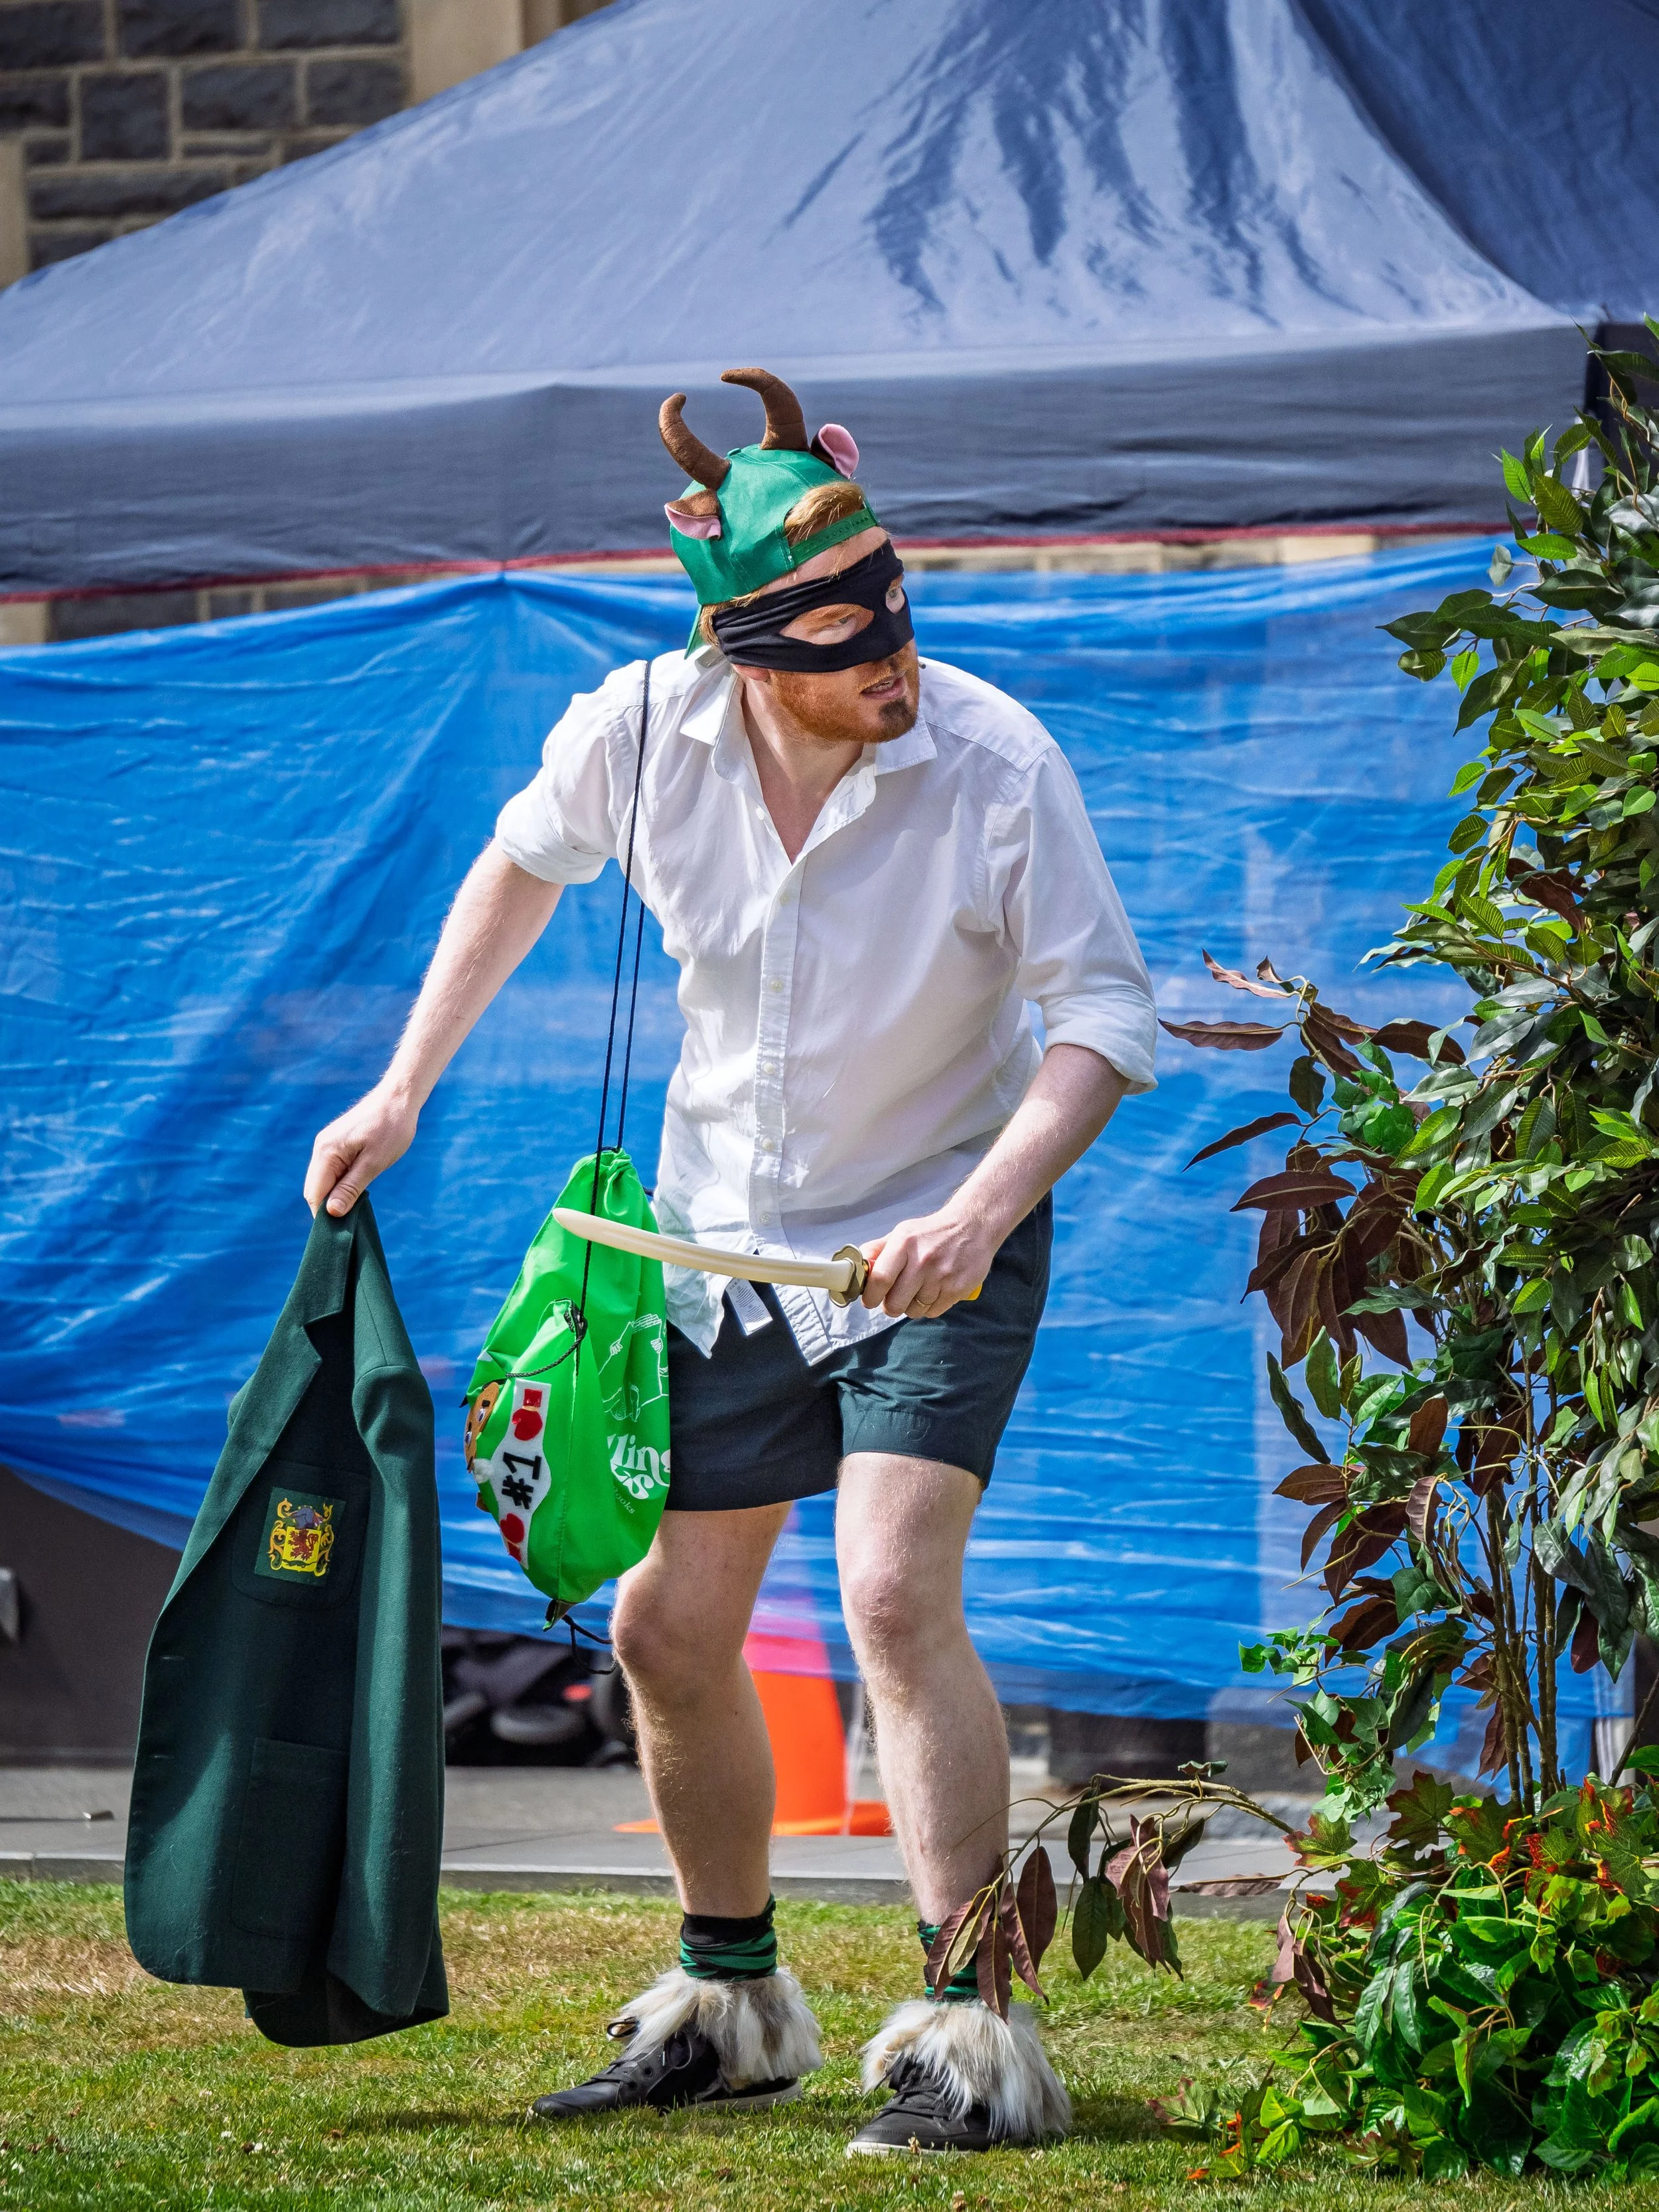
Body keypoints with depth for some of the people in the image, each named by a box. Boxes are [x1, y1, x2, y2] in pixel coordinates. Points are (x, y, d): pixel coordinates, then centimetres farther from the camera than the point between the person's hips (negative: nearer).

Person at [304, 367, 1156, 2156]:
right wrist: (404, 1091, 8)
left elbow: (1103, 1010, -17)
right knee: (667, 1631, 8)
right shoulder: (641, 731, -14)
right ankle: (729, 2003, 29)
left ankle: (970, 2036, -18)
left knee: (895, 1593, -22)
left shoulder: (994, 764, -24)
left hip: (937, 1241, -4)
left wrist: (982, 1210, -31)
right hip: (728, 1237, 4)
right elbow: (522, 867, 8)